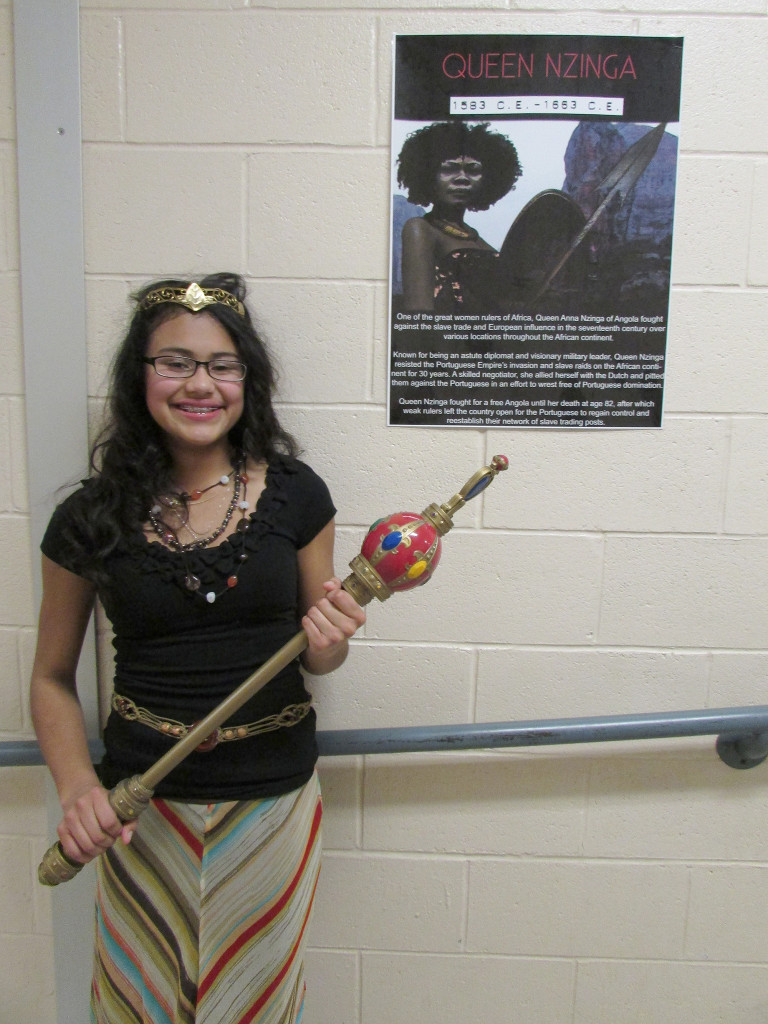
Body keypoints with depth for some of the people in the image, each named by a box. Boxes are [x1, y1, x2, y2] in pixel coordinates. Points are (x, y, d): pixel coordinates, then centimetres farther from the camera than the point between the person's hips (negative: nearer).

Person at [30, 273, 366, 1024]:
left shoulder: (294, 495, -7)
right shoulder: (90, 518, -7)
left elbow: (315, 658, 4)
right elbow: (52, 677, 3)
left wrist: (329, 638, -19)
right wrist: (76, 787, -13)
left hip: (274, 799, 1)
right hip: (142, 805, 0)